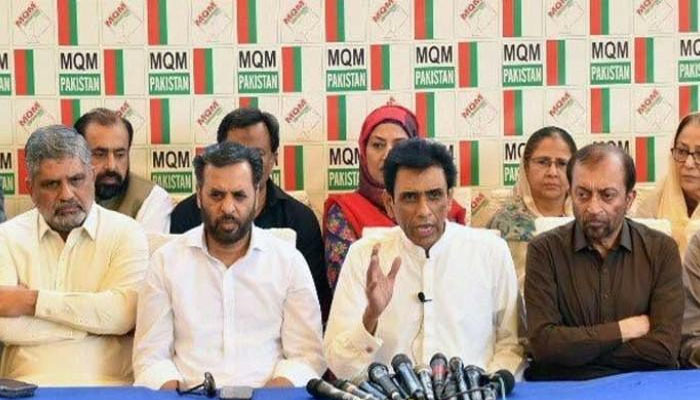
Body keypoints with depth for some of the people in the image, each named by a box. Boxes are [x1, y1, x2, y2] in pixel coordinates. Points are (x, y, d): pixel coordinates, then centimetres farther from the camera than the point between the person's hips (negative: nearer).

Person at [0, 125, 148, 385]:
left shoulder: (125, 233, 8)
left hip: (107, 384, -1)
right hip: (27, 387, 1)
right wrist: (92, 318, -4)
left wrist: (33, 301, -5)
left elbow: (123, 313, -7)